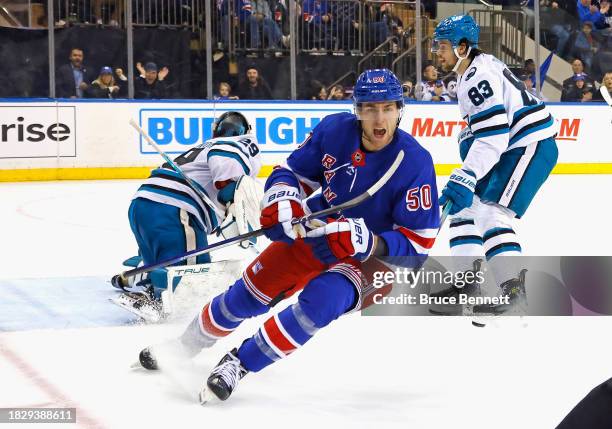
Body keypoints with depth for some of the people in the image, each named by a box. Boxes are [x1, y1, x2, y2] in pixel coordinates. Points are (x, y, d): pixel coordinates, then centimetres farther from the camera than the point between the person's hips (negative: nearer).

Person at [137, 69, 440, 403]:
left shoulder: (415, 162, -26)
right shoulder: (334, 130, -16)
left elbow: (417, 243, -23)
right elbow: (293, 171, -1)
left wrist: (366, 244, -38)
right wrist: (282, 199, -23)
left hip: (372, 258, -4)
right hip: (317, 230, 4)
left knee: (320, 301, -31)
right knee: (250, 292, 5)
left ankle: (239, 364, -18)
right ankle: (188, 344, 31)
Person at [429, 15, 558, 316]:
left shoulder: (478, 76, -19)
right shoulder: (471, 73, 14)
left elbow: (492, 136, -28)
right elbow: (478, 133, 26)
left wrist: (465, 178, -31)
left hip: (530, 147, -11)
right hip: (512, 148, 11)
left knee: (490, 214, -19)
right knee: (466, 206, 11)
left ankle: (514, 290, -16)